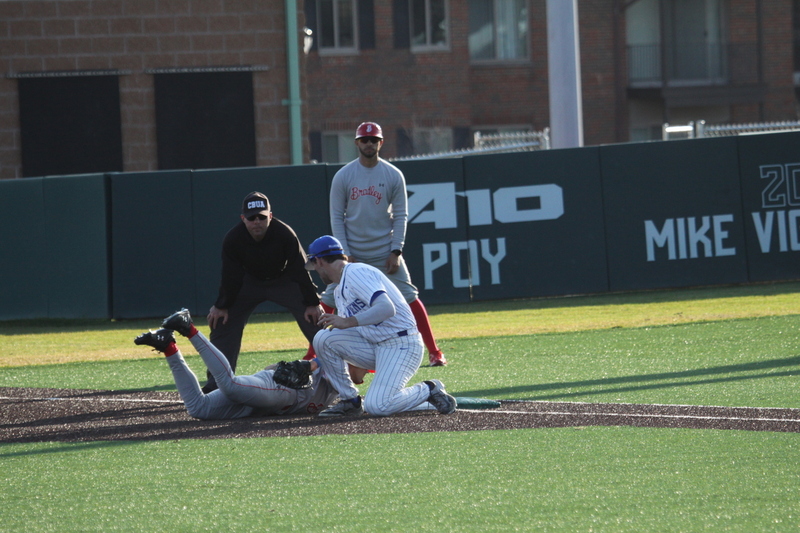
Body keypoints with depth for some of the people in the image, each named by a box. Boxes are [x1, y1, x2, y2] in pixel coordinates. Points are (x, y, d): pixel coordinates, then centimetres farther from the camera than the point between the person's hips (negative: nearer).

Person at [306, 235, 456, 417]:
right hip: (374, 345, 9)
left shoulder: (355, 273, -13)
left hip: (401, 345, -9)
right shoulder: (339, 291, 18)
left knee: (376, 406, -24)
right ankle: (350, 401, 2)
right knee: (323, 338, -7)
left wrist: (348, 322, -29)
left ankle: (430, 390, 1)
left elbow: (386, 308, -27)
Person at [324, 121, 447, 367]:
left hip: (385, 252, 0)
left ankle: (434, 351, 0)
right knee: (329, 300, -1)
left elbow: (400, 216, 0)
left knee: (409, 297, -4)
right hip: (352, 252, 1)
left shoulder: (394, 175, -1)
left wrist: (396, 251, -9)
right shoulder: (343, 176, -2)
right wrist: (345, 254, -9)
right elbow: (337, 217, -1)